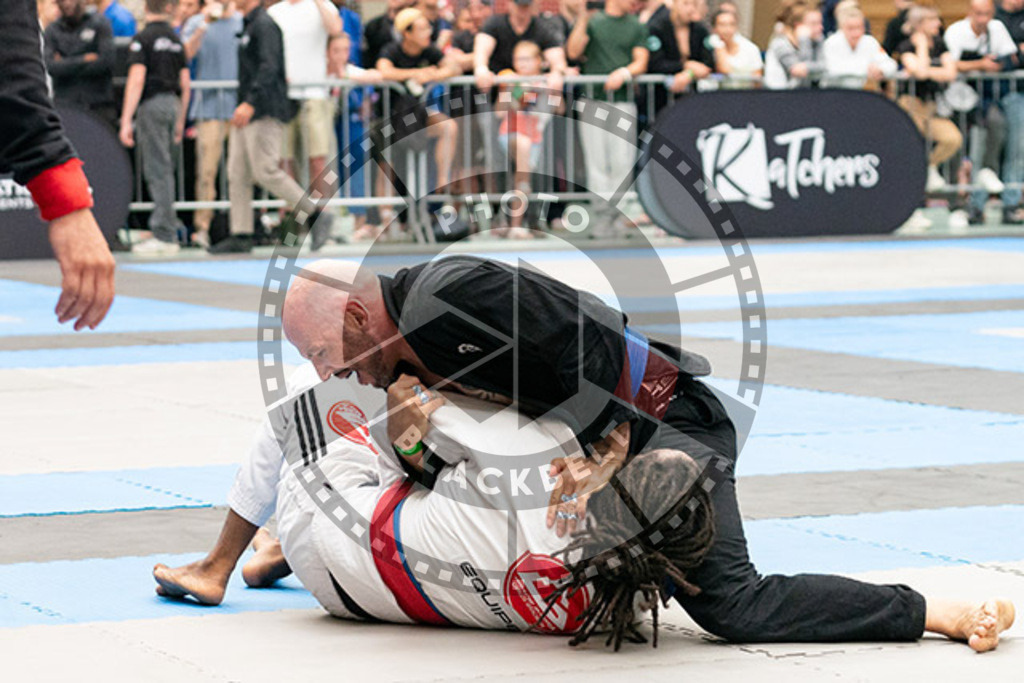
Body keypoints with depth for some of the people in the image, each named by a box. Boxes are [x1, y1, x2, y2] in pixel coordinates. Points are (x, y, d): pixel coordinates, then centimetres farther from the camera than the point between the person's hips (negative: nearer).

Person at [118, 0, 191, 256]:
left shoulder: (143, 38, -7)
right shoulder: (176, 40, 12)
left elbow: (136, 80, -15)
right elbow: (185, 83, 14)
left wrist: (126, 120, -15)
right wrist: (180, 120, 22)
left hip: (152, 103, -6)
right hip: (173, 103, 6)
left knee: (157, 170, -5)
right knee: (164, 169, 15)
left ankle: (165, 236, -5)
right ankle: (169, 223, 16)